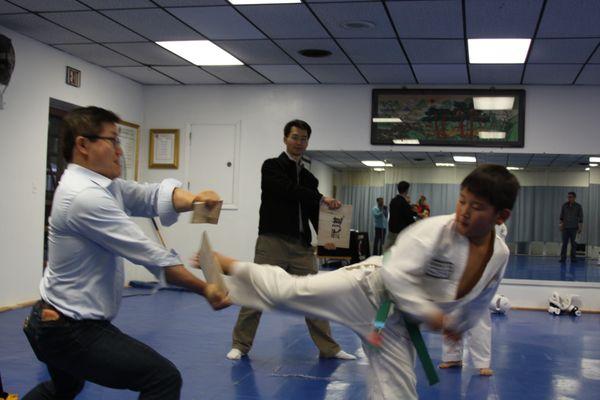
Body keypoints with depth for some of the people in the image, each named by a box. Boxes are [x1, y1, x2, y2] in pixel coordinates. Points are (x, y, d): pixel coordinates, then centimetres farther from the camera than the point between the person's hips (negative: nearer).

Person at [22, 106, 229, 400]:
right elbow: (151, 256, -23)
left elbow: (152, 196, -2)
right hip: (72, 331, -11)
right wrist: (205, 289, -16)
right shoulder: (86, 196, -24)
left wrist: (193, 199, -23)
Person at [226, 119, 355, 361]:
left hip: (301, 245, 5)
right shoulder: (272, 167, 0)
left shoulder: (309, 178, 16)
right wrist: (321, 199, -15)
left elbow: (313, 212, 11)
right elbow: (288, 190, -19)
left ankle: (329, 349, 15)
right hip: (272, 241, -5)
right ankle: (240, 345, 14)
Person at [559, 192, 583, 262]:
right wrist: (561, 225, 4)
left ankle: (573, 258, 6)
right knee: (564, 243, -3)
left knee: (573, 244, 1)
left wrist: (580, 228, -2)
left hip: (574, 228, -1)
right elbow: (561, 216, 10)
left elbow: (581, 218, 2)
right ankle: (563, 258, -3)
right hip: (565, 227, 1)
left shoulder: (578, 206, 0)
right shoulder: (564, 205, 5)